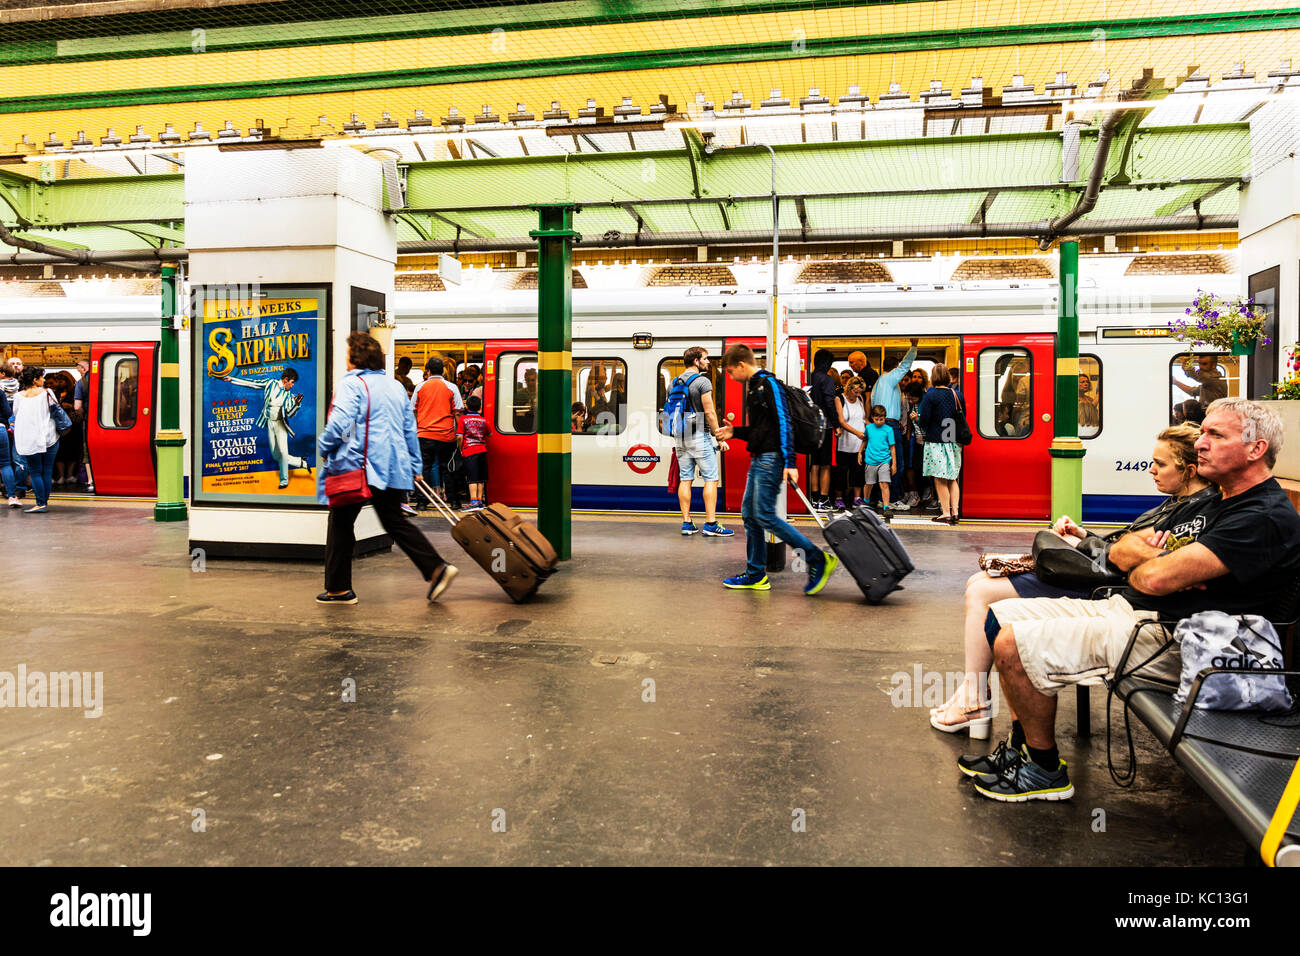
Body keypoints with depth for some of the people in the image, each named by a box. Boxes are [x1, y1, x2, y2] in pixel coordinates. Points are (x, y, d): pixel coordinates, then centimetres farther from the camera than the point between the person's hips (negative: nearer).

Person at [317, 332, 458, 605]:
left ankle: (339, 588, 12)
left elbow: (339, 424, -19)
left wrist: (325, 449, -1)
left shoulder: (351, 384, -7)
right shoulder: (396, 386, 15)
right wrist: (414, 466, 23)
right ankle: (437, 568, -2)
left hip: (357, 467, -7)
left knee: (341, 524, 7)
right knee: (396, 523, 12)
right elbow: (410, 429, 18)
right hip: (393, 468, 7)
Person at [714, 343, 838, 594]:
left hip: (771, 459, -10)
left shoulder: (768, 383, -10)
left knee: (764, 515, -12)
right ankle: (756, 575, 16)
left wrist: (789, 462, -25)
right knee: (749, 514, 9)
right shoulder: (753, 387, 20)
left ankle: (818, 559, -7)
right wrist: (735, 431, 15)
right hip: (758, 460, 10)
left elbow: (784, 422, -18)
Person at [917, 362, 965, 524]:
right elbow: (963, 417, 13)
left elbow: (924, 420, -13)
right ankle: (954, 512, 10)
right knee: (953, 479, 13)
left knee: (940, 480, 0)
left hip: (936, 442, -5)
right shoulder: (956, 395, 6)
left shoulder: (930, 395, -10)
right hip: (954, 443, 5)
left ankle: (945, 513, 0)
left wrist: (918, 419, 8)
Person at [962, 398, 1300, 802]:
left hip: (1167, 640, -10)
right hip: (1126, 608, 10)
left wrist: (1142, 568, -1)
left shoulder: (1268, 518, -15)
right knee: (1002, 617, 5)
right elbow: (1119, 551, 16)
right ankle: (1023, 747, 11)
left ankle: (1045, 771, 0)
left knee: (1014, 646, -19)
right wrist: (1157, 555, -7)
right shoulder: (1216, 503, 19)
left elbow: (1156, 579, -26)